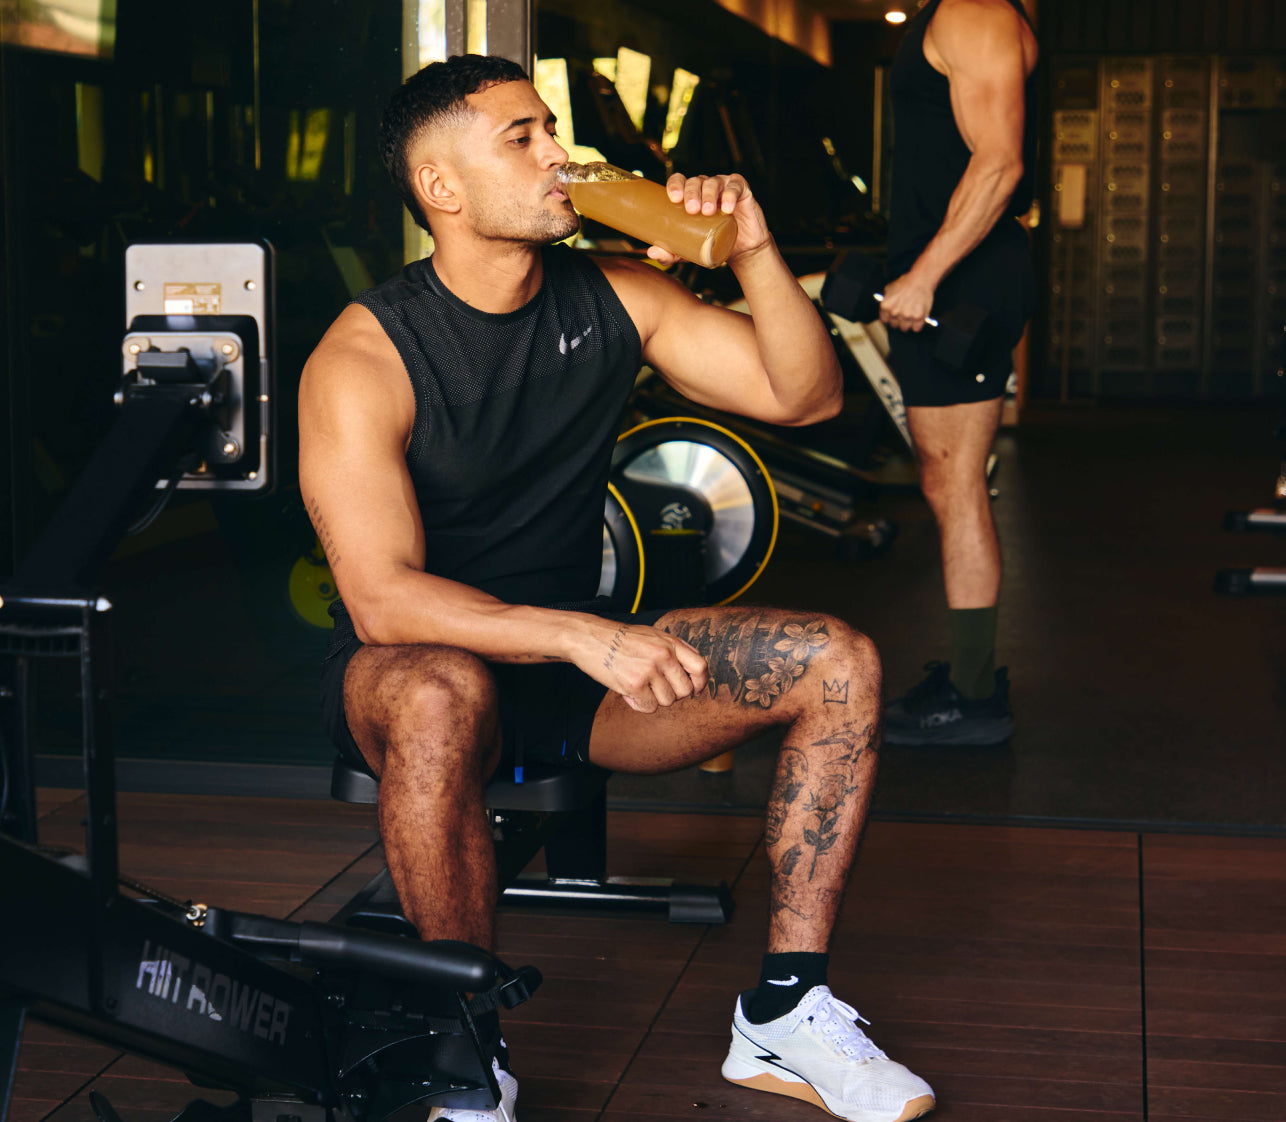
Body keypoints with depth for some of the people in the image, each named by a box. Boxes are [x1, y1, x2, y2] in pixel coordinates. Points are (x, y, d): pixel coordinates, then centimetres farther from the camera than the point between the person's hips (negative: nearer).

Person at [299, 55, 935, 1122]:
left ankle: (783, 1014, -5)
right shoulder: (362, 360, -17)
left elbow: (805, 395, 0)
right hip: (412, 667, -5)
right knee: (441, 699, -42)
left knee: (839, 664, -11)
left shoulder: (613, 297, 0)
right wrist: (584, 637, -38)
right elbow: (381, 597, -27)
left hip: (579, 664, 6)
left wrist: (755, 253, -17)